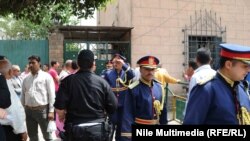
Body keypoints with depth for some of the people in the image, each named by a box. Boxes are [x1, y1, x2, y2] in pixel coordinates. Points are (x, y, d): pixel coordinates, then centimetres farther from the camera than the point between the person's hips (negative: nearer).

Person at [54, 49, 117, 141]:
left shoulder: (68, 81, -10)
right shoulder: (102, 82, -6)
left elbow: (59, 107, -15)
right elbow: (113, 107, -6)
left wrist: (62, 117, 7)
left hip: (75, 130, 0)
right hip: (98, 130, 1)